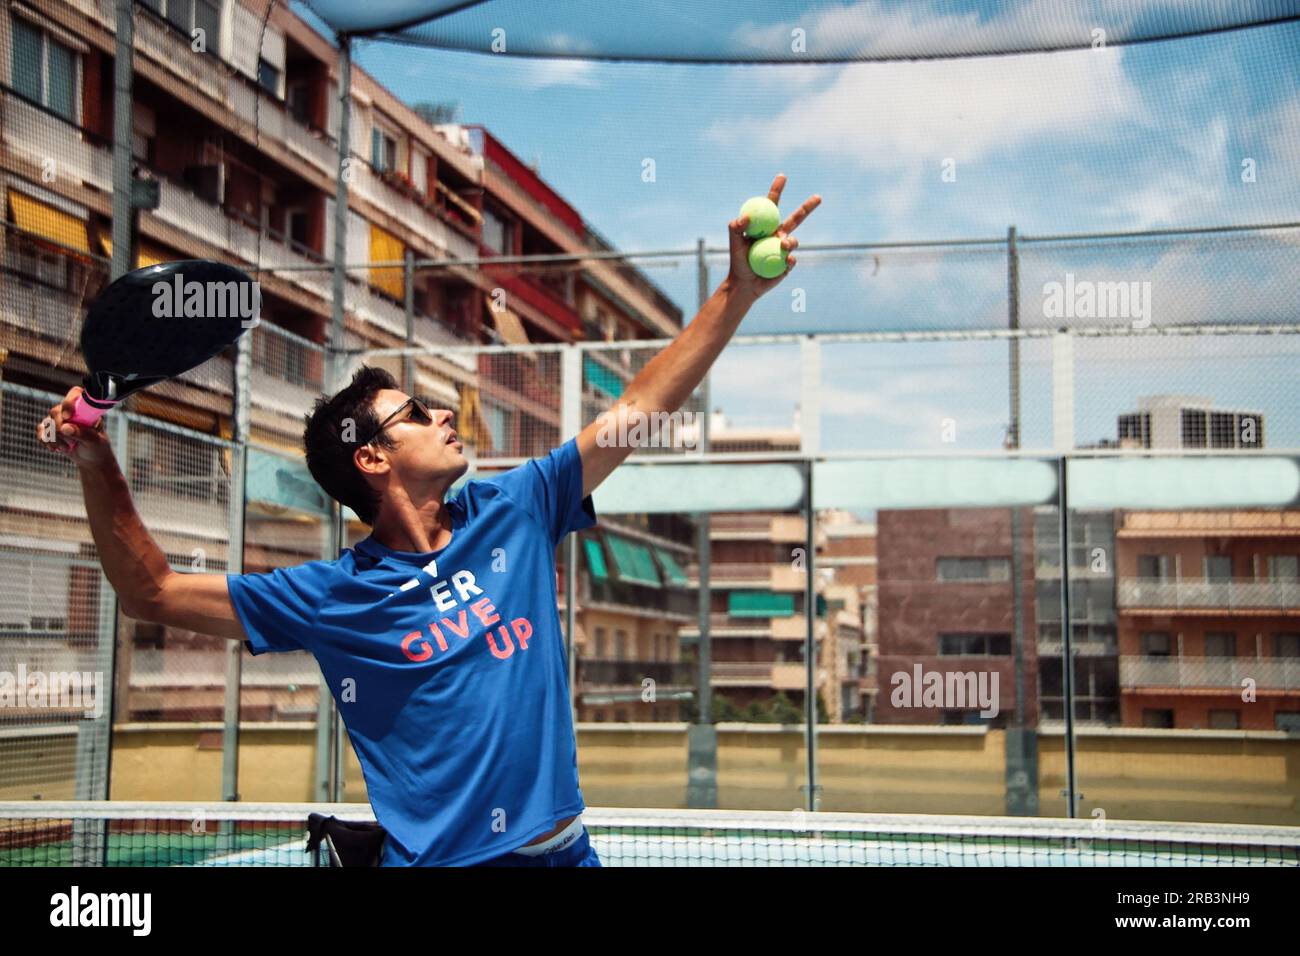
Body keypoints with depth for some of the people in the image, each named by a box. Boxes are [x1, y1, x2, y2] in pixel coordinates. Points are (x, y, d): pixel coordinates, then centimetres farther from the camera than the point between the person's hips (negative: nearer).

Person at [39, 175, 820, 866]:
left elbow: (640, 408, 5)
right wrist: (98, 464, -9)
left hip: (562, 848, 3)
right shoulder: (331, 595, -2)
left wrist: (739, 292, 1)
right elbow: (153, 592, 2)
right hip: (436, 855, -3)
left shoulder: (513, 510, 5)